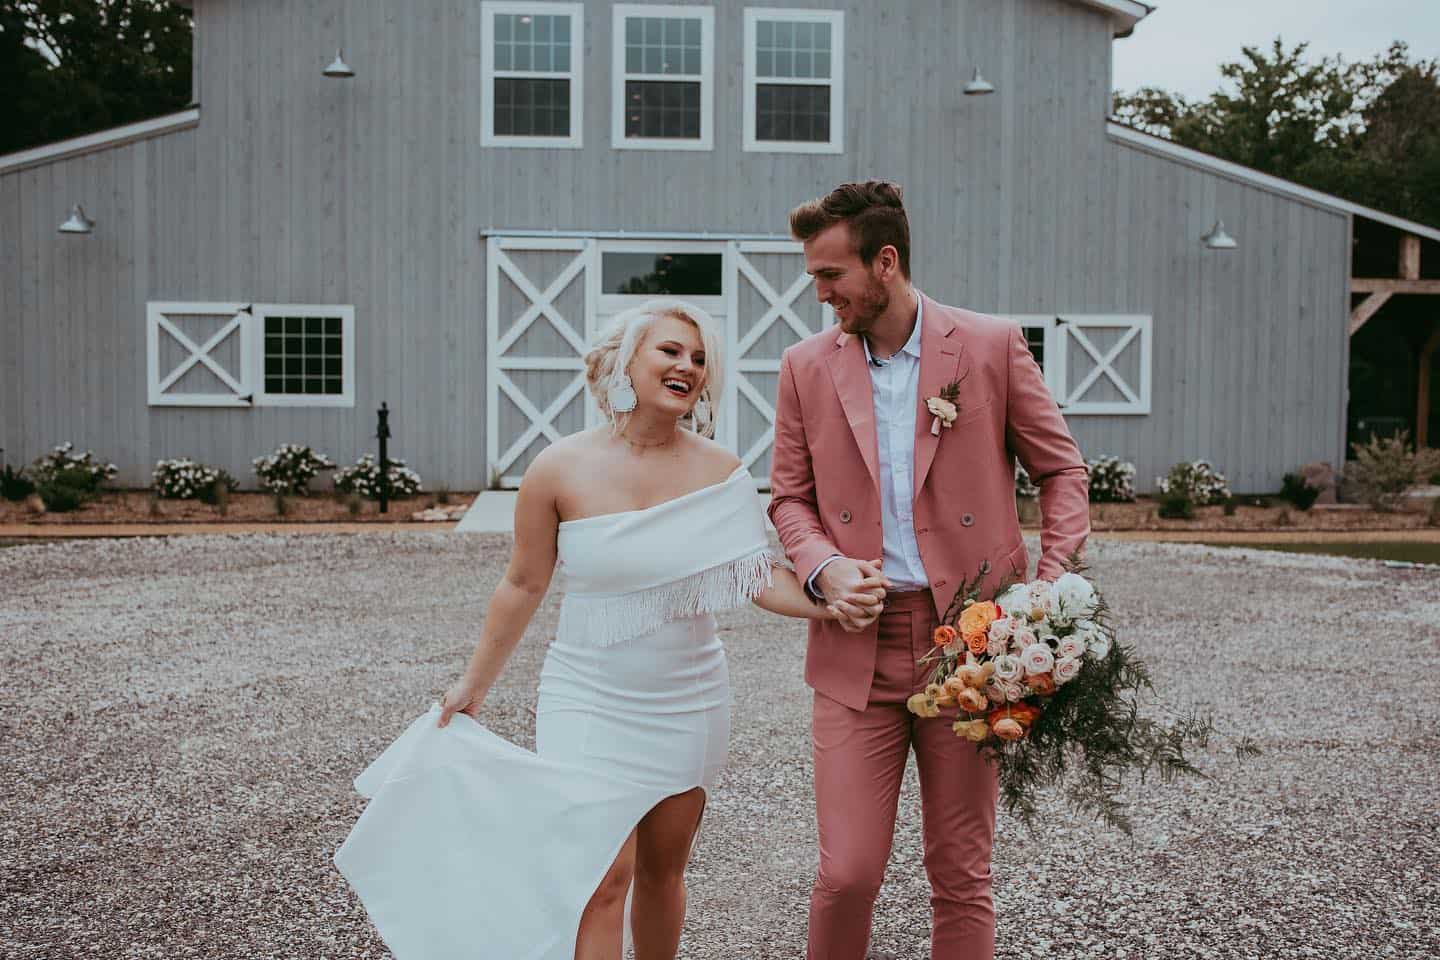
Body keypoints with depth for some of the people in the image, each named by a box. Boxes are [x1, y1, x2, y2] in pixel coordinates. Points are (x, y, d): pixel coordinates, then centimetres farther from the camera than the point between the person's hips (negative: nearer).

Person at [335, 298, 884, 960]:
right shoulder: (562, 469, -9)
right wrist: (474, 684, 9)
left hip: (688, 704, 2)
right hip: (589, 702, -2)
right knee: (602, 879, -8)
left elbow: (759, 574, -6)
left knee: (662, 870, 16)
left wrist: (830, 604, -26)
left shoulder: (718, 470, -4)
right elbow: (523, 586, 1)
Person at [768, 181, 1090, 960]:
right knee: (847, 873, -2)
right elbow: (789, 496, 12)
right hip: (857, 648, 1)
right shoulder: (807, 367, 6)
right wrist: (823, 568, -8)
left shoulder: (992, 346, 0)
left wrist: (1054, 584, -7)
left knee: (961, 877, 9)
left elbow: (1060, 468, 6)